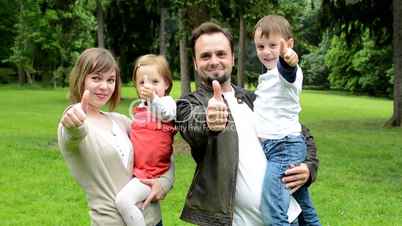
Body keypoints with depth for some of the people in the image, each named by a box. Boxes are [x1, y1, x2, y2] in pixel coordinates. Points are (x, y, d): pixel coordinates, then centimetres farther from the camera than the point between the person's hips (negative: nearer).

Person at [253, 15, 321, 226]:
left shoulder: (288, 71, -13)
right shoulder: (268, 76, 17)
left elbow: (287, 72, -40)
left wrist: (288, 60, -59)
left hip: (284, 146, -10)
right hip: (269, 145, 10)